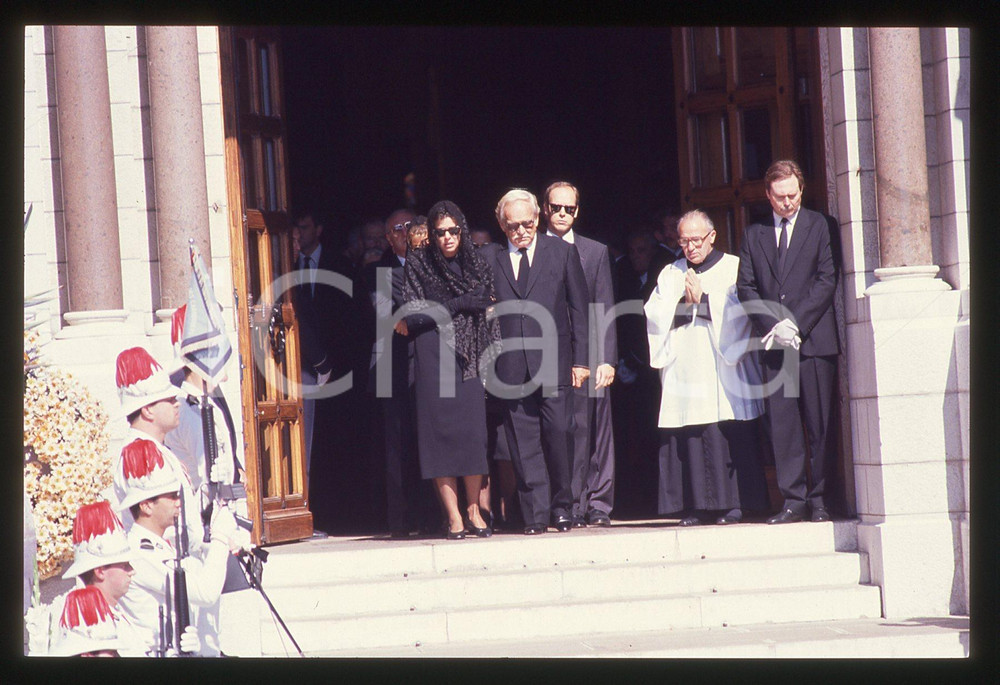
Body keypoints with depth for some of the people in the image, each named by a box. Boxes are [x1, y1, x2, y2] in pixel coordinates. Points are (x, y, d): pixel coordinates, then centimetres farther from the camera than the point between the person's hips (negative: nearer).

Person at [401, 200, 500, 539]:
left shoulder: (477, 265, 12)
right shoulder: (418, 263, 3)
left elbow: (490, 315, 15)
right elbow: (414, 314, -4)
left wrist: (492, 357, 4)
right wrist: (459, 304, -10)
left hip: (469, 357, 2)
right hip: (434, 357, -2)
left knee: (474, 431, -5)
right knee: (441, 432, -6)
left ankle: (474, 510, 5)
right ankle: (453, 517, -5)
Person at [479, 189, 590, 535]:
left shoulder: (562, 252, 9)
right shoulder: (488, 258, 9)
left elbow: (579, 309, 8)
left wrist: (580, 359, 2)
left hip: (553, 361, -1)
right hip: (510, 364, 1)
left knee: (558, 432, -6)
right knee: (523, 442, -1)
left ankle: (561, 506, 9)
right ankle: (536, 513, 3)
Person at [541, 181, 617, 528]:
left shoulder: (596, 252, 12)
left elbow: (605, 310, 8)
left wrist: (607, 359, -2)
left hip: (588, 358, 1)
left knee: (596, 434, 0)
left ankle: (598, 506, 4)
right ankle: (573, 508, 1)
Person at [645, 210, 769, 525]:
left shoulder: (734, 268, 9)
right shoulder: (670, 275, 19)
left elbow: (738, 312, -3)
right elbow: (653, 315, 9)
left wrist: (703, 298, -7)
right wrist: (682, 301, -5)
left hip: (724, 369, -3)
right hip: (683, 367, 3)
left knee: (728, 437, -8)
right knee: (687, 439, -5)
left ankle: (732, 504, -4)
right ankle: (695, 506, -3)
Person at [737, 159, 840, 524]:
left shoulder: (820, 226, 5)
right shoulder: (753, 234, 14)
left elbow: (827, 279, -2)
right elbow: (746, 286, 9)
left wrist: (796, 322, -11)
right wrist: (773, 326, -6)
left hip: (814, 339, -3)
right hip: (773, 343, 3)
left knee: (820, 423, -2)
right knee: (782, 425, 0)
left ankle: (819, 498, 3)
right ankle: (793, 500, 2)